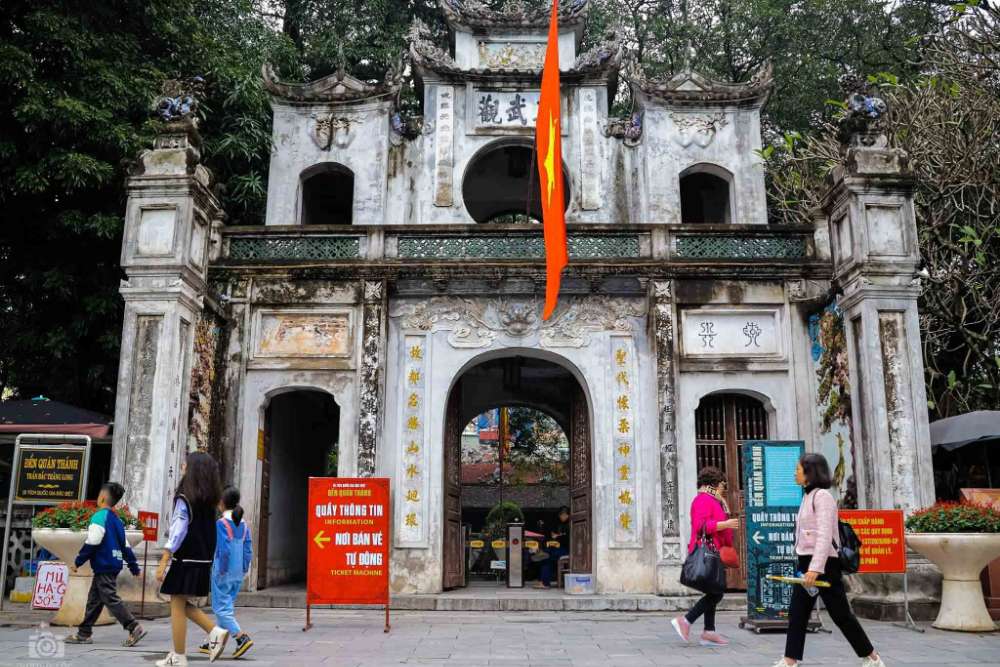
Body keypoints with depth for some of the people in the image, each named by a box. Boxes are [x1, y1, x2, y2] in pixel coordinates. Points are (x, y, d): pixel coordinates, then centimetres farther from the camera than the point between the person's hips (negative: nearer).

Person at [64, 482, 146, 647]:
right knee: (94, 600, 15)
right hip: (113, 565, 9)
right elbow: (126, 546, 17)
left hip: (104, 566, -9)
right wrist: (134, 567, 20)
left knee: (111, 599, -8)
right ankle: (84, 633, 22)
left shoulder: (99, 517, -12)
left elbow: (92, 543, -19)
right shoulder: (117, 520, 15)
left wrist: (78, 562, -8)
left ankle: (135, 628, -12)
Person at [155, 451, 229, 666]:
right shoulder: (209, 500, 9)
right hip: (203, 560, 7)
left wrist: (163, 563, -14)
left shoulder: (184, 498, -12)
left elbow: (177, 533, -16)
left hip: (185, 560, -7)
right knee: (183, 603, 20)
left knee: (177, 605, 3)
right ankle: (215, 632, 6)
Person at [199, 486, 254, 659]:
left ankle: (242, 638, -14)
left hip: (224, 573, -7)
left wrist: (221, 571, -12)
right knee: (226, 607, 16)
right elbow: (248, 551, 6)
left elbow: (224, 550, -20)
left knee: (221, 608, -2)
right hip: (238, 574, 7)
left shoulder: (221, 523, -13)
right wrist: (244, 570, 13)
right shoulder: (243, 524, 6)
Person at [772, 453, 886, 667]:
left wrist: (816, 568, -28)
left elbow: (825, 536, -22)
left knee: (841, 615, 1)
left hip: (823, 563, -9)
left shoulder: (822, 495, -14)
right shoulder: (809, 496, 13)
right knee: (797, 613, 5)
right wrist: (807, 567, 17)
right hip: (807, 562, 9)